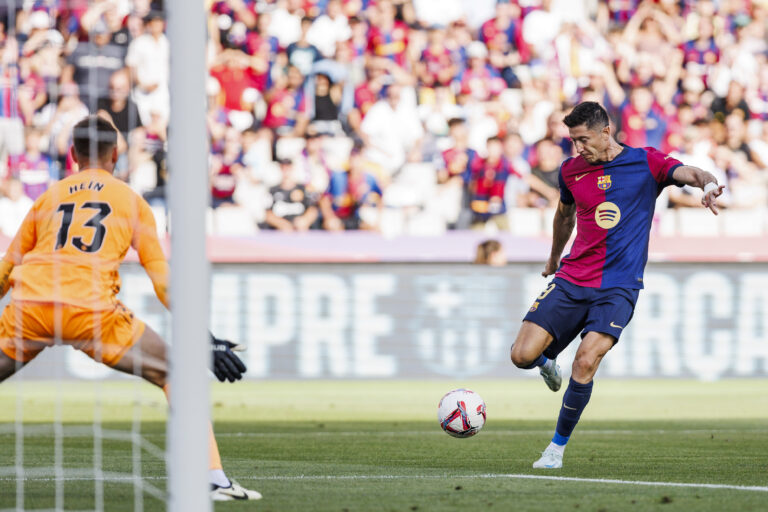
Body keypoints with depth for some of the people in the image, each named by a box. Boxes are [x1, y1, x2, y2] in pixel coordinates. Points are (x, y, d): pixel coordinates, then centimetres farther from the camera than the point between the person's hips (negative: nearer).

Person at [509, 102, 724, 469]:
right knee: (522, 355, -10)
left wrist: (708, 184, -41)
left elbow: (688, 173, -17)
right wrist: (553, 259, 40)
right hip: (572, 281, 3)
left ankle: (558, 446, -4)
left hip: (618, 287, -3)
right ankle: (547, 360, 30)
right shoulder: (571, 170, 8)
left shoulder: (646, 163, -2)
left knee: (585, 363, -22)